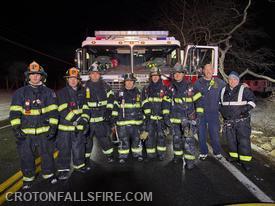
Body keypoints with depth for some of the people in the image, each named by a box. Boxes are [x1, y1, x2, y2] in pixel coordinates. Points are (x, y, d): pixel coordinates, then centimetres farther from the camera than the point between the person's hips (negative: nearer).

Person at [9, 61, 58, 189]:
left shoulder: (48, 92, 2)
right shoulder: (20, 92, 2)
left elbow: (53, 111, -1)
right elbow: (14, 112, -1)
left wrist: (53, 127, -8)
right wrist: (16, 128, -8)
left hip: (45, 131, 0)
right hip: (25, 132, 0)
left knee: (47, 154, 12)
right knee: (26, 156, 10)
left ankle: (48, 174, 33)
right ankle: (28, 178, 31)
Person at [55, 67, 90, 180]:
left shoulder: (83, 92, 7)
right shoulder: (61, 93, -5)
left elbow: (86, 107, 6)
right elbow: (63, 111, -13)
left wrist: (84, 119, -8)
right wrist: (76, 118, -21)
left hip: (79, 126, 4)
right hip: (65, 126, -3)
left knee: (79, 147, 15)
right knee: (64, 148, 4)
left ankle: (79, 164, 33)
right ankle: (63, 169, 18)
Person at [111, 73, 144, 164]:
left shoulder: (138, 92, 9)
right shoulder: (120, 93, 3)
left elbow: (142, 107, 16)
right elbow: (115, 106, 5)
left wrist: (142, 117, 15)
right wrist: (114, 117, 1)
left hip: (136, 121, 2)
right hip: (122, 122, -1)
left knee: (136, 139, 10)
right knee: (123, 140, 3)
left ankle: (138, 154, 26)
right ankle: (123, 156, 17)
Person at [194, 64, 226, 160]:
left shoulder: (219, 82, 4)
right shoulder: (198, 83, 4)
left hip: (214, 112, 0)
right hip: (201, 112, 1)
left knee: (215, 133, 6)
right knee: (201, 133, 8)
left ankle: (217, 152, 24)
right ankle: (203, 152, 23)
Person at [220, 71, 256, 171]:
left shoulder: (244, 89, -3)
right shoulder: (224, 90, 10)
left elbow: (252, 100, -2)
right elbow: (220, 102, 24)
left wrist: (246, 108, -15)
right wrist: (221, 110, 10)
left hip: (242, 120, -4)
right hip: (228, 121, 4)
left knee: (244, 139, -6)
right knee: (231, 139, 11)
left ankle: (245, 160, 1)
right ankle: (234, 155, 27)